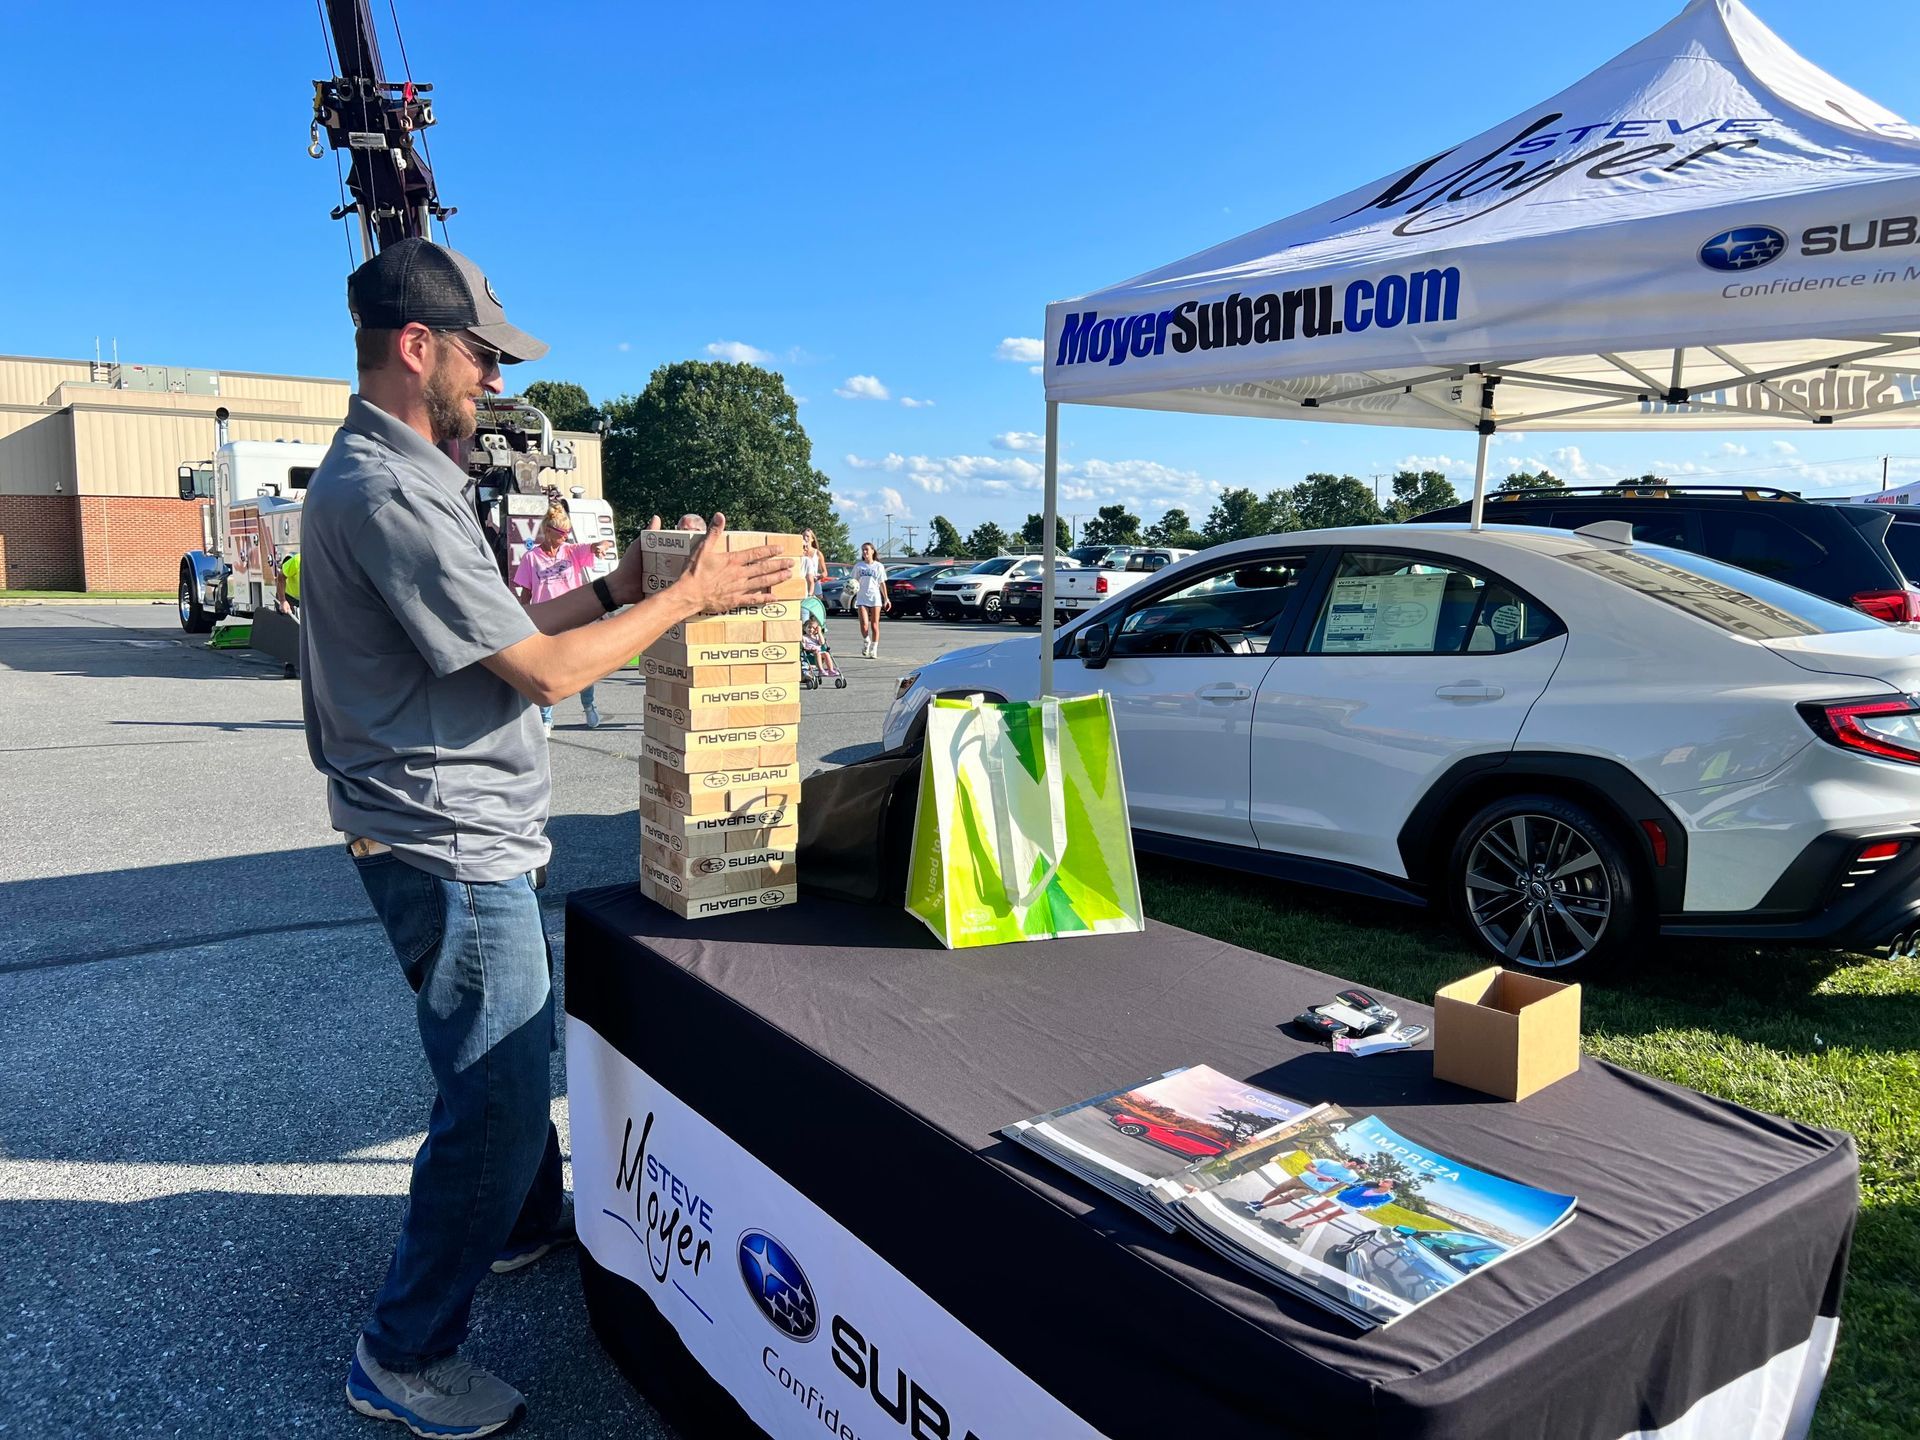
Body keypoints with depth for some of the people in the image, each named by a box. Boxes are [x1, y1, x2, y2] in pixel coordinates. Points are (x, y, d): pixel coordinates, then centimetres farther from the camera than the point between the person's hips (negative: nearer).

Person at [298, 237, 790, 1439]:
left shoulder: (395, 477, 12)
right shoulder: (388, 495, -23)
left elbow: (498, 627, 13)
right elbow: (546, 671, -23)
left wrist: (619, 586, 6)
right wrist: (686, 598, -13)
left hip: (465, 837, 11)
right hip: (451, 848, -11)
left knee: (514, 1058, 25)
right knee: (498, 1097, 0)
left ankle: (530, 1224, 46)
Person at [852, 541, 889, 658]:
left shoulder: (879, 566, 6)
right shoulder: (858, 566, 8)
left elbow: (882, 583, 9)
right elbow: (855, 582, 12)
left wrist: (886, 599, 7)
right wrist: (852, 588, -10)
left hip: (875, 597, 0)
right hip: (861, 598, 0)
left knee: (874, 625, -1)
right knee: (864, 624, -11)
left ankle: (874, 649, 7)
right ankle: (867, 643, 16)